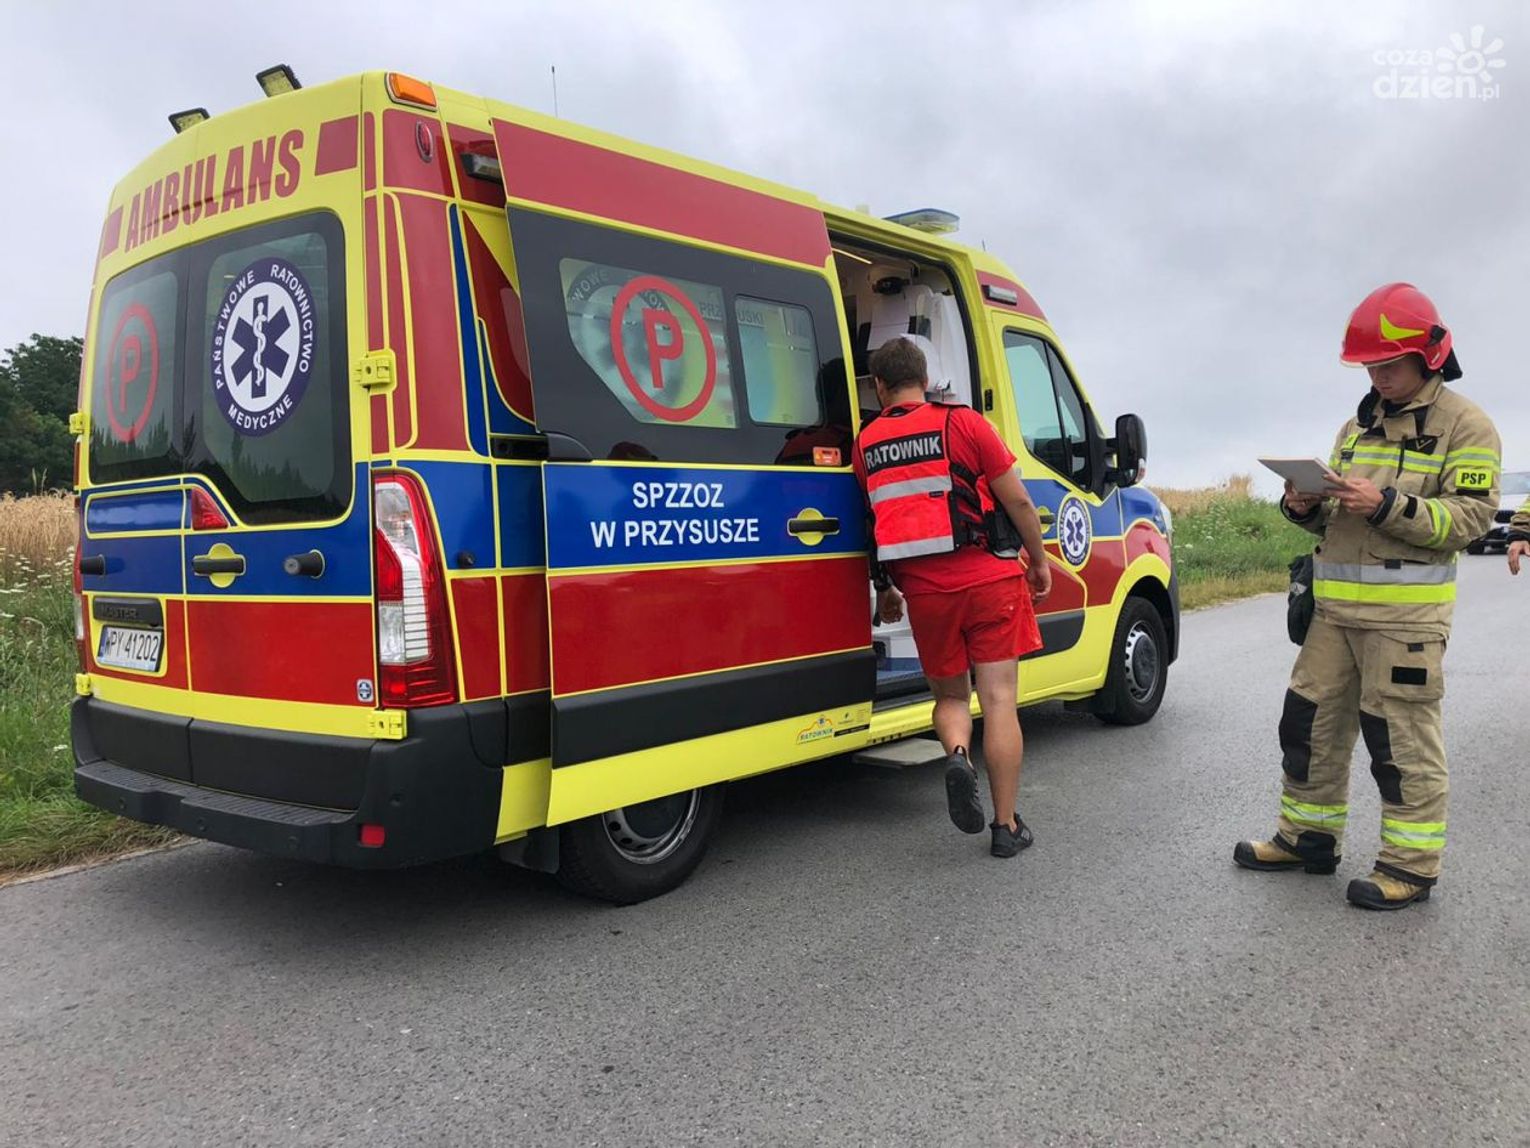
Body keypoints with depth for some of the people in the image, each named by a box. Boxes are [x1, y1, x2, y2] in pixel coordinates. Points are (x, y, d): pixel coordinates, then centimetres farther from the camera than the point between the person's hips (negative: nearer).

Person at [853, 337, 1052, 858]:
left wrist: (885, 590, 27)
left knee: (949, 694, 18)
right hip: (988, 578, -2)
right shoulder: (963, 423, -2)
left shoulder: (866, 443, 7)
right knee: (998, 700, 3)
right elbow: (1017, 501, -2)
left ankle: (957, 754, -13)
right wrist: (1039, 560, 13)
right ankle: (1007, 825, 7)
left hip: (922, 586, 2)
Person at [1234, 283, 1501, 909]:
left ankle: (1412, 864, 11)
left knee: (1402, 738, -2)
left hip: (1406, 612, -7)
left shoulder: (1464, 425, -3)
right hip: (1336, 605, 7)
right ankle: (1307, 836, 26)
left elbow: (1469, 517, -12)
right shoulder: (1357, 427, 18)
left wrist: (1387, 505, -23)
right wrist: (1306, 507, 1)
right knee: (1311, 722, 11)